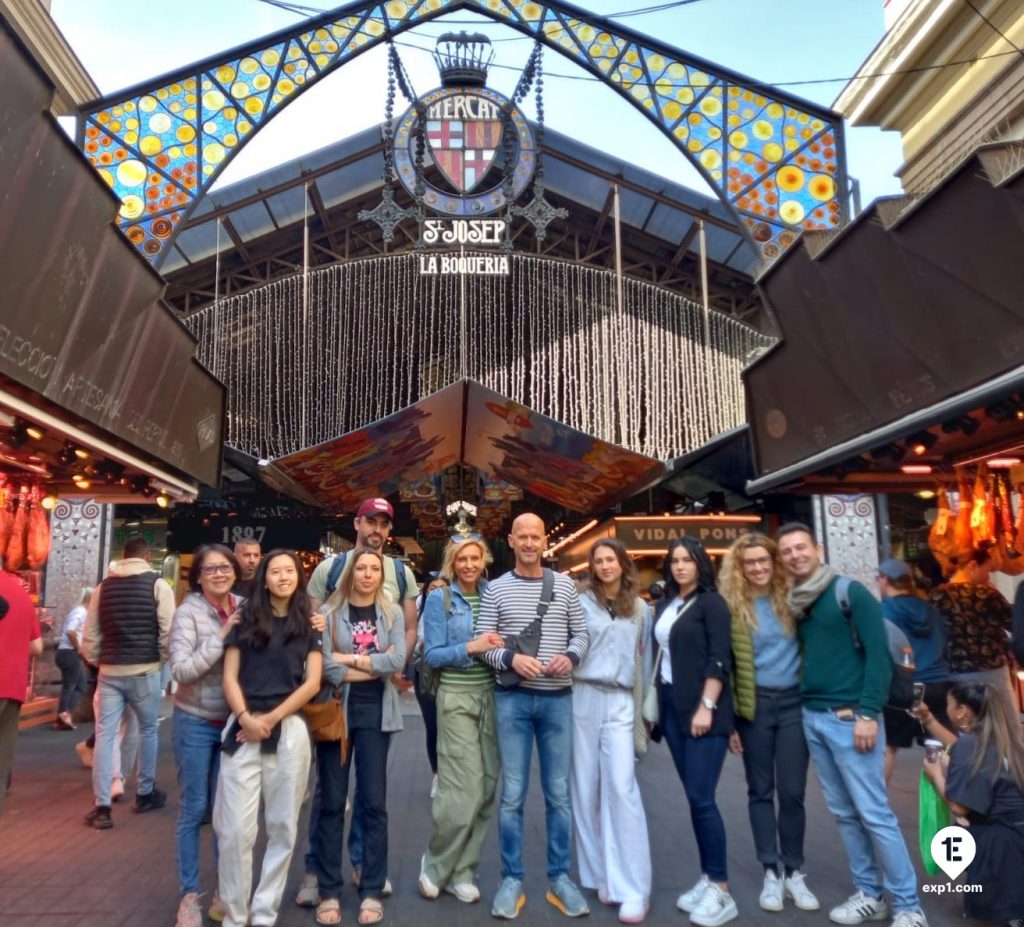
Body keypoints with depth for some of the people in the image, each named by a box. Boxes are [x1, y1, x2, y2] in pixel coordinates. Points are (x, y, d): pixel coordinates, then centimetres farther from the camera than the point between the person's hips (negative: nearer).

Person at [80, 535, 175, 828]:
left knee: (104, 735, 6)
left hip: (109, 671, 3)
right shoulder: (157, 584, -6)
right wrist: (163, 659, 4)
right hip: (144, 670, -3)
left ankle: (102, 807, 6)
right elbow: (167, 630, -11)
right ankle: (145, 794, 26)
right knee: (148, 730, 15)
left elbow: (91, 633, 8)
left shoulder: (104, 587, 6)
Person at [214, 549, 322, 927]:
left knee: (282, 826, 6)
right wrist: (246, 718, -12)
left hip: (289, 731, 1)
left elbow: (312, 683, 0)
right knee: (235, 828, -2)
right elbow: (230, 676, 3)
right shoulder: (246, 619, 8)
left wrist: (271, 719, -9)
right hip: (243, 729, 0)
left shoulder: (308, 625, 8)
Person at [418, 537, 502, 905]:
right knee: (464, 789, -7)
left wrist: (500, 646, -8)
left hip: (491, 694, 5)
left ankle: (462, 871, 23)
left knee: (487, 787, 7)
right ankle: (435, 864, 17)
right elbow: (432, 655, -8)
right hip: (457, 697, -4)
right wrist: (471, 647, -20)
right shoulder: (440, 598, -4)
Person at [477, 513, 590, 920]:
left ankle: (560, 877, 25)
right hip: (512, 699, -1)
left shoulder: (564, 585, 5)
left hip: (558, 698, 2)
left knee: (559, 792, 10)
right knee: (513, 793, 6)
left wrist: (571, 656, -12)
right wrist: (510, 658, -20)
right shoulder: (495, 590, 0)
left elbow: (581, 633, 8)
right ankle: (512, 880, 20)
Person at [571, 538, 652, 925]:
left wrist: (645, 706, 16)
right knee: (586, 787, 6)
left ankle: (633, 888, -4)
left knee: (621, 786, -9)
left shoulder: (640, 608, 11)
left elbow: (644, 657, 16)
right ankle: (599, 875, 20)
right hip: (584, 698, 0)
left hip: (620, 702, 1)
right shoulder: (582, 602, 2)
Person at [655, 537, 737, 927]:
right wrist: (655, 705, 14)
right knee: (693, 797, 9)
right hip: (672, 707, 6)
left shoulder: (711, 602, -5)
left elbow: (720, 658, -12)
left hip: (702, 708, -6)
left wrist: (707, 706, -19)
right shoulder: (664, 606, 13)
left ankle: (722, 891, 2)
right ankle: (708, 878, 19)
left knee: (702, 798, -8)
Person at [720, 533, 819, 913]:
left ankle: (793, 872, 20)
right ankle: (771, 872, 21)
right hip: (754, 706, -1)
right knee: (760, 791, 9)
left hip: (794, 702, 1)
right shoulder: (731, 606, -3)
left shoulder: (792, 597, 2)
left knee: (792, 791, 4)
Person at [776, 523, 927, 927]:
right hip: (812, 718, 6)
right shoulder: (792, 603, 9)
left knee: (874, 813, -1)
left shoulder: (851, 593, -7)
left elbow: (878, 655, -11)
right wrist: (803, 706, 8)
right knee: (844, 813, 13)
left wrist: (869, 714, -16)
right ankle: (868, 894, 25)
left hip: (850, 717, -6)